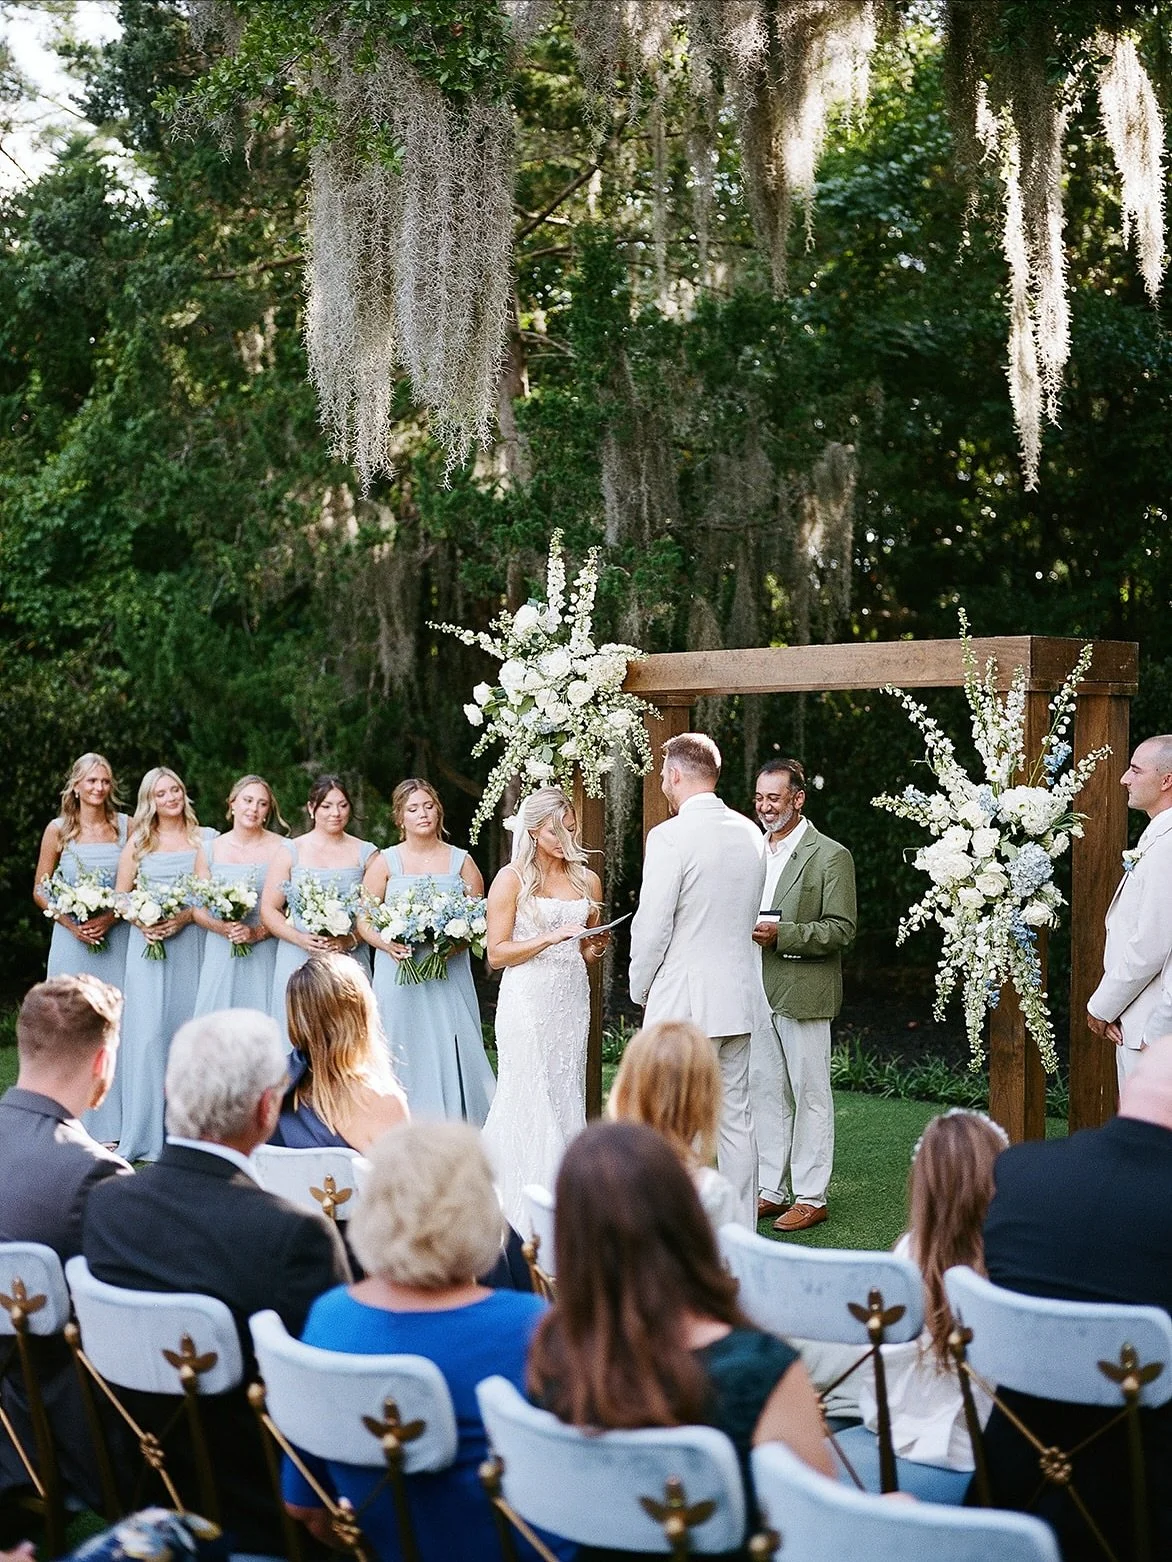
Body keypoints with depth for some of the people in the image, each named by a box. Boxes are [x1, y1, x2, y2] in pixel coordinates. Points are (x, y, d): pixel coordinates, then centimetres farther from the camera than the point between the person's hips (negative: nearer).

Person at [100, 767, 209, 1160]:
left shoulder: (200, 840, 6)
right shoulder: (138, 841, 10)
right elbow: (120, 895, 7)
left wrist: (183, 918, -17)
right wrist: (141, 922, -10)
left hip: (188, 941, 0)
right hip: (147, 943, 0)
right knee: (148, 1030, -6)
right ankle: (144, 1133, -3)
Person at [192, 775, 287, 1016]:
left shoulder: (280, 849, -1)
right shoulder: (211, 849, 8)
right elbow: (198, 909, 9)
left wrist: (257, 932, -15)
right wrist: (222, 928, -10)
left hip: (265, 954, -2)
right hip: (220, 953, 2)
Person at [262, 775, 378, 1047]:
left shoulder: (366, 854, 8)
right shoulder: (290, 852, 7)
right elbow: (268, 909, 4)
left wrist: (350, 940, -13)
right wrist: (301, 939, -11)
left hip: (349, 962, 0)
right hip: (298, 962, 0)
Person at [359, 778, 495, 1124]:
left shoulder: (461, 862, 8)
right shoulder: (385, 862, 6)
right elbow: (363, 919, 4)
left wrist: (456, 943, -12)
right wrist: (387, 944, -15)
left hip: (449, 975, 1)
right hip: (398, 973, -1)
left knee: (451, 1054, -3)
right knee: (406, 1055, -2)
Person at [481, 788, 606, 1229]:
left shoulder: (586, 881, 12)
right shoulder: (512, 880, -3)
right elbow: (496, 954, -7)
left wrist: (594, 948, 0)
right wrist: (551, 937, -17)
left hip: (571, 1000, 5)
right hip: (527, 999, -5)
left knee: (566, 1096, 4)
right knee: (530, 1099, -5)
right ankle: (525, 1212, -1)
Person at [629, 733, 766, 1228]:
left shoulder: (670, 836, -15)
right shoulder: (749, 834, 8)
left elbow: (652, 926, -14)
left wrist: (640, 989, 1)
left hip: (685, 1000, -7)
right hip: (740, 996, 7)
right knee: (736, 1118, 13)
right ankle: (740, 1236, 20)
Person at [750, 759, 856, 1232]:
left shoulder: (830, 855, -6)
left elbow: (840, 929, -10)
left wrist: (780, 935, -20)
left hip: (803, 992, -6)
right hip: (756, 992, 6)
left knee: (810, 1095, 1)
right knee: (764, 1091, 10)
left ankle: (810, 1197, 8)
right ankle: (770, 1191, 19)